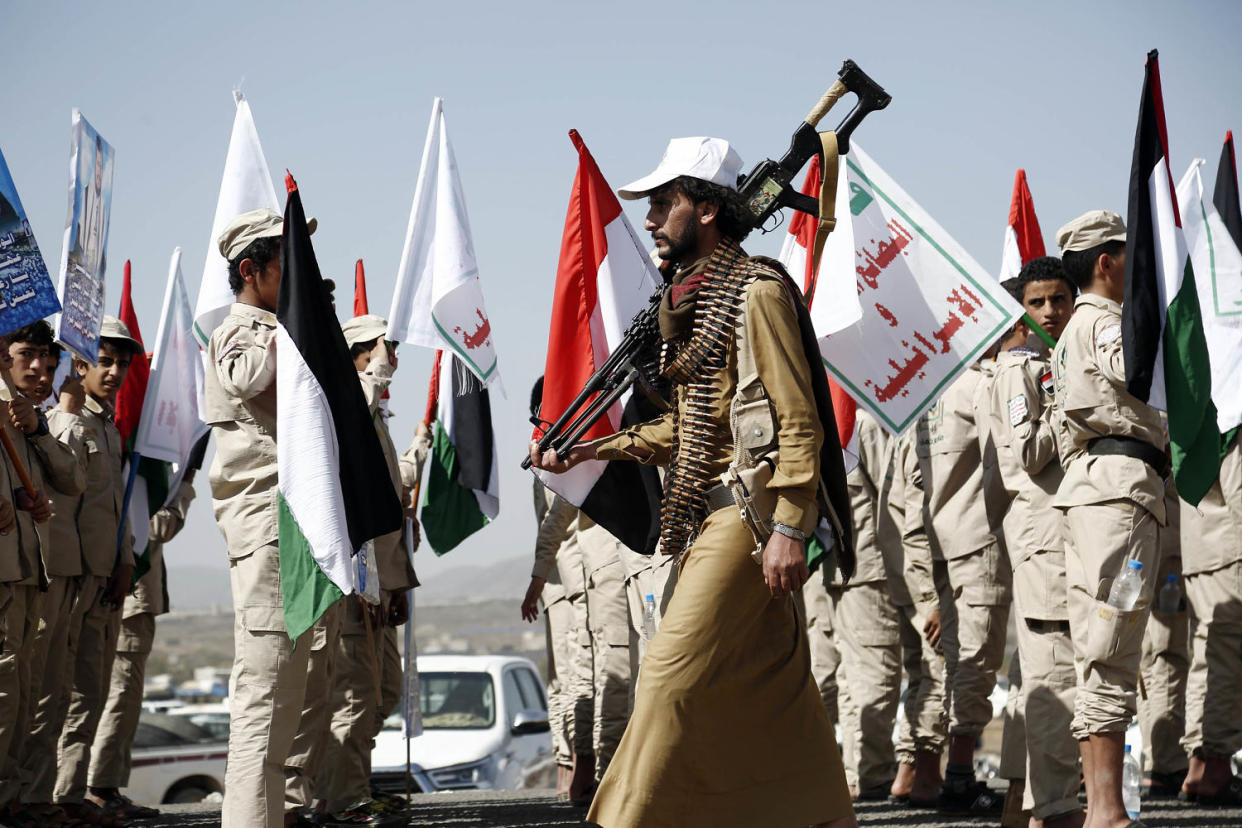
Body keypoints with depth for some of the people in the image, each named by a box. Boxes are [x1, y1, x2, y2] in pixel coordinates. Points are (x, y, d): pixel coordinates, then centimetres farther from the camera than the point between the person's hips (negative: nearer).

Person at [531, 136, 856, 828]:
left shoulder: (758, 291, -10)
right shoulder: (696, 298, 19)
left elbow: (797, 419, -16)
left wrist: (788, 527, -22)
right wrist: (593, 450, 17)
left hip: (749, 510, -10)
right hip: (712, 511, 10)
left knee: (675, 673, -11)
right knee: (774, 684, 10)